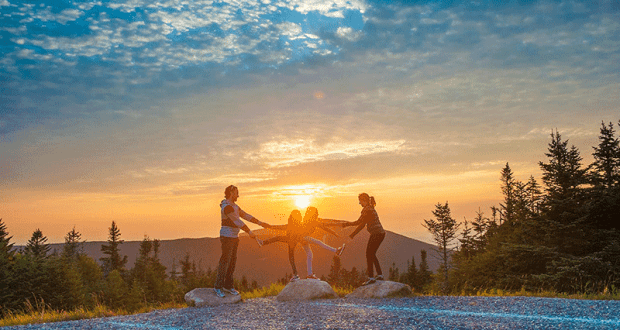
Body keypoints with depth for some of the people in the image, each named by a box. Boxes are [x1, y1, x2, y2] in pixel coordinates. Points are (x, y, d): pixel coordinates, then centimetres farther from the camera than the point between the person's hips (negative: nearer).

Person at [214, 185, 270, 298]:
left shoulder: (234, 206, 15)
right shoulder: (227, 207, -19)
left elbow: (245, 216, 15)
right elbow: (237, 221, -26)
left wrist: (259, 223, 10)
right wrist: (250, 232, -29)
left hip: (234, 237, 9)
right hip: (227, 237, -9)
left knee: (232, 261, 8)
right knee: (225, 261, -8)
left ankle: (228, 285, 14)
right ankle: (218, 286, -2)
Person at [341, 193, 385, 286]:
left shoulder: (367, 209, -14)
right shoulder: (369, 208, 17)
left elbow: (362, 224, -14)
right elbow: (359, 222, 19)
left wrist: (353, 234, -6)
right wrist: (347, 224, 14)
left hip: (376, 234, -10)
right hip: (380, 234, 10)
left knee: (369, 255, -4)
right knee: (372, 254, 17)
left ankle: (371, 277, -3)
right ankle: (380, 275, 20)